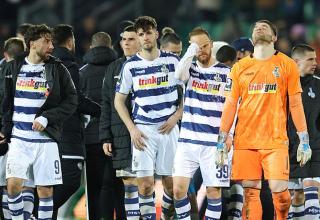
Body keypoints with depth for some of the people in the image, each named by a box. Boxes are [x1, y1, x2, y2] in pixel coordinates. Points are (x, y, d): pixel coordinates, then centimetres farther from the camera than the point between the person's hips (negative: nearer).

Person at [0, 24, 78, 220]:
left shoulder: (58, 69, 1)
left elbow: (71, 101, 0)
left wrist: (46, 118, -11)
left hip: (46, 139, -1)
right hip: (19, 138, 1)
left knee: (45, 190, 0)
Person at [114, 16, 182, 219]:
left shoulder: (172, 61, 3)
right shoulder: (131, 65, 3)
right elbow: (119, 100, 9)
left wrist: (176, 117, -4)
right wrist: (132, 129, -2)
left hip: (168, 128, 0)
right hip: (143, 130, 0)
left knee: (171, 183, 3)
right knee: (145, 184, -8)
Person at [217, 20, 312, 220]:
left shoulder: (286, 65, 5)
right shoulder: (240, 67, 10)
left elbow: (295, 104, 5)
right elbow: (230, 105, 10)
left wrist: (304, 141, -1)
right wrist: (221, 141, 4)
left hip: (275, 140, -2)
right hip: (245, 141, 2)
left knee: (279, 189, -12)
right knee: (251, 192, -1)